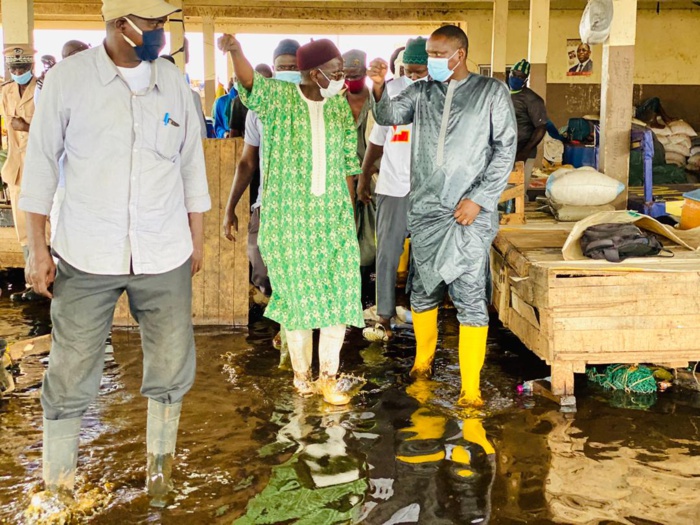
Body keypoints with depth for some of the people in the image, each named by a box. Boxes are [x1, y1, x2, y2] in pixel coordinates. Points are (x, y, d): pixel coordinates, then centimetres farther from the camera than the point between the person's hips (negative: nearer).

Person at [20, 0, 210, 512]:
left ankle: (159, 469, 32)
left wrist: (198, 239, 13)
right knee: (70, 378, 4)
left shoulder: (174, 81, 3)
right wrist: (37, 248, -2)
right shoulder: (68, 78, -5)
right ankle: (57, 487, 22)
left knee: (171, 371, 11)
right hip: (86, 258, -2)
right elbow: (42, 162, 0)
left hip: (165, 257, 3)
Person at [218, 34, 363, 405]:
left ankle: (328, 376, 11)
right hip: (289, 213, -3)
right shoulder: (278, 98, -7)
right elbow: (250, 81, -28)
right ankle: (301, 371, 23)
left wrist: (350, 209, 8)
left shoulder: (340, 105, 5)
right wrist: (235, 51, -49)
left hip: (333, 212, 3)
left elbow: (348, 163, 9)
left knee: (339, 291, -1)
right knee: (297, 291, 6)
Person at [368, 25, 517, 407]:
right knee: (422, 291, 14)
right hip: (425, 211, 4)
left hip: (469, 215, -4)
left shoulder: (492, 92, 2)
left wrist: (480, 198, -10)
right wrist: (379, 87, -22)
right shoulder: (422, 92, 10)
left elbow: (506, 149, -2)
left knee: (470, 299, -5)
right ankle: (423, 361, 35)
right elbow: (388, 116, -1)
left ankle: (470, 389, 1)